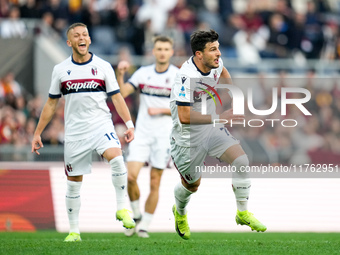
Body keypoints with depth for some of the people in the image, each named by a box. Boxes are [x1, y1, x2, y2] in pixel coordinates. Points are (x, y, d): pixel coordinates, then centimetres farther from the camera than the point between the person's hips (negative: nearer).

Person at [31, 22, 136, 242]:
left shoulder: (103, 67, 2)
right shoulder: (60, 70, 5)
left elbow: (117, 97, 4)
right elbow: (51, 104, 13)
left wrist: (129, 125, -7)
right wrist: (37, 133, 12)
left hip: (101, 125, -2)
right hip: (74, 131, 2)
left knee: (116, 158, -30)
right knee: (74, 182, 5)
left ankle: (122, 208, -18)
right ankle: (74, 231, 15)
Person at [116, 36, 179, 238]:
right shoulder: (143, 73, 6)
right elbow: (122, 93, -4)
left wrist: (161, 110, -13)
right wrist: (120, 75, -21)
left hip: (164, 135, -2)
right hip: (142, 132, 2)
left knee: (155, 182, -1)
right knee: (131, 176, -12)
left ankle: (145, 225, 10)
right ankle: (135, 215, 10)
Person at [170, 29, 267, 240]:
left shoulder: (215, 63, -8)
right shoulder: (187, 76, -31)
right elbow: (184, 116, -35)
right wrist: (219, 118, -37)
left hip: (212, 130, 6)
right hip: (189, 137, -6)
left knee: (241, 161, -12)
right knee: (192, 184, 11)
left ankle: (243, 213, 4)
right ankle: (180, 213, 46)